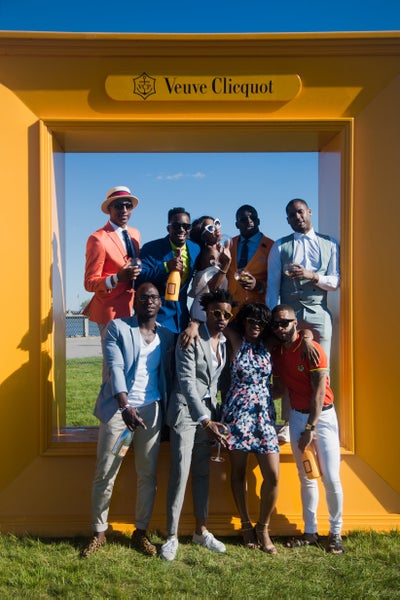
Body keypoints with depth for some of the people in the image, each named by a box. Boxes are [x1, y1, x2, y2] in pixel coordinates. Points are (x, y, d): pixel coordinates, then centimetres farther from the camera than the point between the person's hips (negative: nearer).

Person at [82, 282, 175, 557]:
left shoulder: (167, 335, 11)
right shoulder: (117, 328, 0)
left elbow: (168, 374, 11)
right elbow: (115, 368, -11)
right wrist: (125, 406, -23)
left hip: (152, 410, 3)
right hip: (119, 407, -2)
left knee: (148, 475, 6)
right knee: (105, 474, 2)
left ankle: (141, 532, 21)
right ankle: (99, 532, 19)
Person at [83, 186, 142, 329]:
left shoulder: (135, 234, 11)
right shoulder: (97, 239, -11)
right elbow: (90, 283, -12)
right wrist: (117, 278, -28)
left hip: (134, 308, 6)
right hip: (111, 311, -6)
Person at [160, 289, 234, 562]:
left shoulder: (224, 341, 6)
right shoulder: (191, 339, -14)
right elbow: (187, 381, -21)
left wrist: (214, 417, 8)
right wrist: (205, 420, -27)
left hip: (209, 411, 6)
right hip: (186, 410, -6)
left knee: (203, 472, 13)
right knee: (180, 472, -6)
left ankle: (201, 531, 25)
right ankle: (172, 536, 7)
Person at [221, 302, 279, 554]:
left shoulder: (268, 344, 7)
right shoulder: (236, 341, 0)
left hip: (264, 413, 3)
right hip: (238, 412, -2)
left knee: (273, 475, -3)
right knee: (239, 471, 8)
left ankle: (263, 528, 17)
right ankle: (246, 525, 27)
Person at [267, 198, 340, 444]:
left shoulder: (330, 244, 11)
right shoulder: (280, 246, 9)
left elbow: (336, 282, 6)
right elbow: (273, 285, 4)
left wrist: (312, 276, -12)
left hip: (318, 313, 0)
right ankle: (288, 423, 10)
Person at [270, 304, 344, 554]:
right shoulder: (277, 352, 4)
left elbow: (319, 391, -17)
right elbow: (279, 387, 9)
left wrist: (310, 429, -17)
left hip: (322, 414, -5)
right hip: (297, 415, 5)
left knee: (331, 478, -4)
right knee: (306, 477, 10)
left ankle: (336, 533, 12)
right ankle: (310, 531, 20)